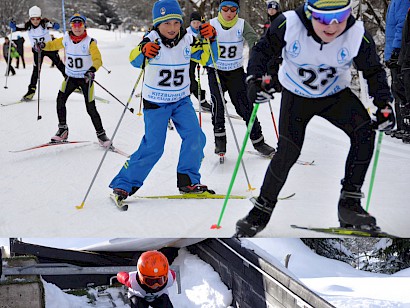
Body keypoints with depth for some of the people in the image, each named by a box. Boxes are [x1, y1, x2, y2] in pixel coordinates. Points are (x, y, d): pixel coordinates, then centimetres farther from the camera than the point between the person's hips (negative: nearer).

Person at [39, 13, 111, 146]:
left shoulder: (90, 42, -15)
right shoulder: (66, 39, -2)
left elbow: (98, 59, -24)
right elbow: (53, 45, 14)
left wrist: (92, 70, -44)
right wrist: (42, 46, -8)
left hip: (86, 78, -4)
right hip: (71, 77, 4)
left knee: (91, 108, -6)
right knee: (60, 99, -14)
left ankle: (101, 134, 9)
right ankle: (63, 130, 0)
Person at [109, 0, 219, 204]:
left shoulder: (187, 40, -3)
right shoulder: (152, 40, -14)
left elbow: (208, 58, 4)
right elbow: (135, 61, -24)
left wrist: (211, 39, -15)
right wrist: (143, 51, -47)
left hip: (181, 100, 4)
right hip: (155, 103, -4)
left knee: (195, 138, -10)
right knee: (153, 147, -8)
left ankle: (187, 181, 5)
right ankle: (123, 185, 4)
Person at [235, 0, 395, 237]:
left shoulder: (358, 35, -26)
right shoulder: (288, 25, -29)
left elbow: (374, 71, -9)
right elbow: (263, 51, -12)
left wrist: (385, 106, -22)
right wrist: (255, 79, -30)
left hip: (336, 95, 1)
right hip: (295, 96, -1)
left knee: (364, 132, -22)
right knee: (288, 153, -13)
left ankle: (349, 203, -12)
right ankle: (262, 208, 11)